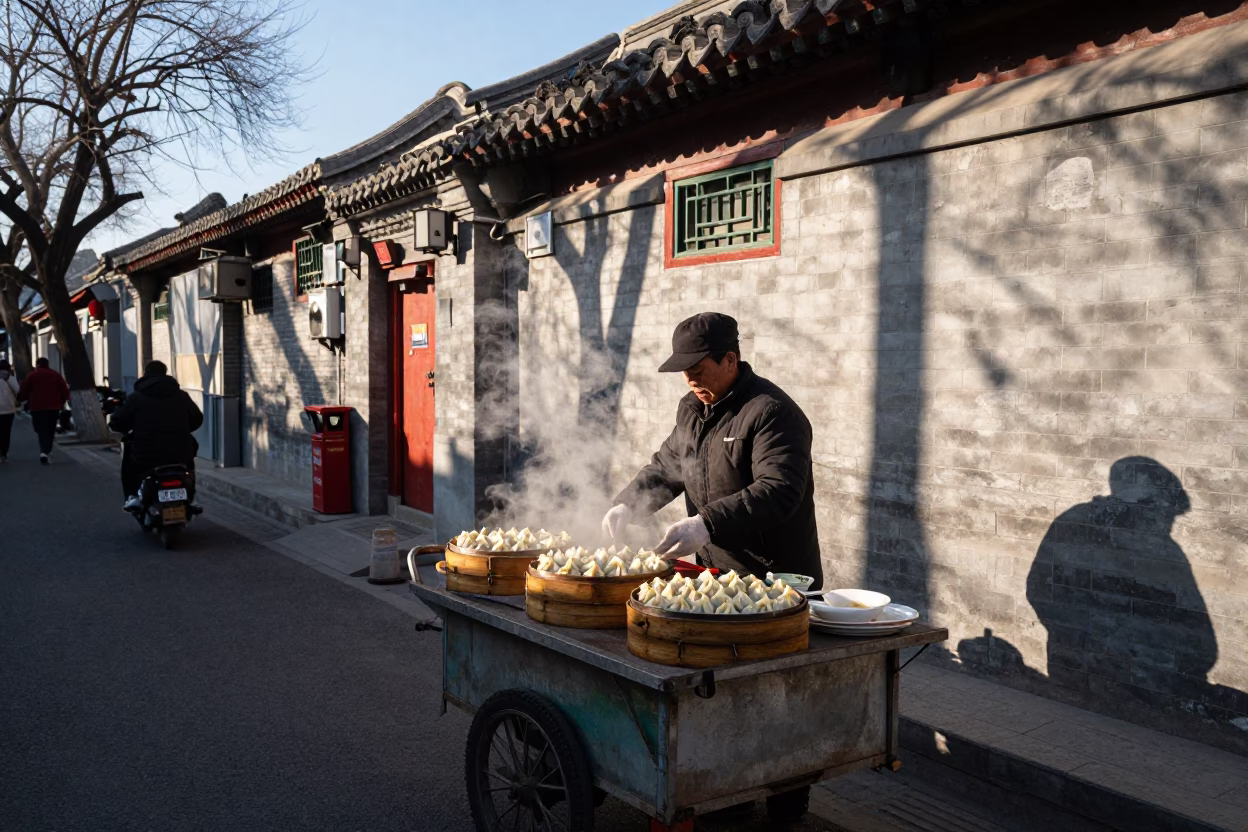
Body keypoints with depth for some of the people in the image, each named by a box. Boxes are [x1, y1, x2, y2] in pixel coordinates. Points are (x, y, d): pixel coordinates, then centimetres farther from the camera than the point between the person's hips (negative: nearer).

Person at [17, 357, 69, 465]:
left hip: (37, 407, -2)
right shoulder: (56, 375, 7)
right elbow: (65, 390, 5)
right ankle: (47, 451, 19)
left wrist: (20, 399, 19)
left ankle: (44, 452, -24)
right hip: (53, 407, 2)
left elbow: (23, 391, 1)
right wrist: (62, 402, 18)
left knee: (41, 430, -5)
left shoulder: (32, 375, 2)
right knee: (50, 430, 14)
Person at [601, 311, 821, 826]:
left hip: (773, 581, -8)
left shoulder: (771, 413, -17)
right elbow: (666, 468, 22)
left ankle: (787, 807, 16)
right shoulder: (693, 410, 12)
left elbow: (777, 492, -28)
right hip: (715, 574, 8)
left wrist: (707, 523, -35)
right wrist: (627, 504, 6)